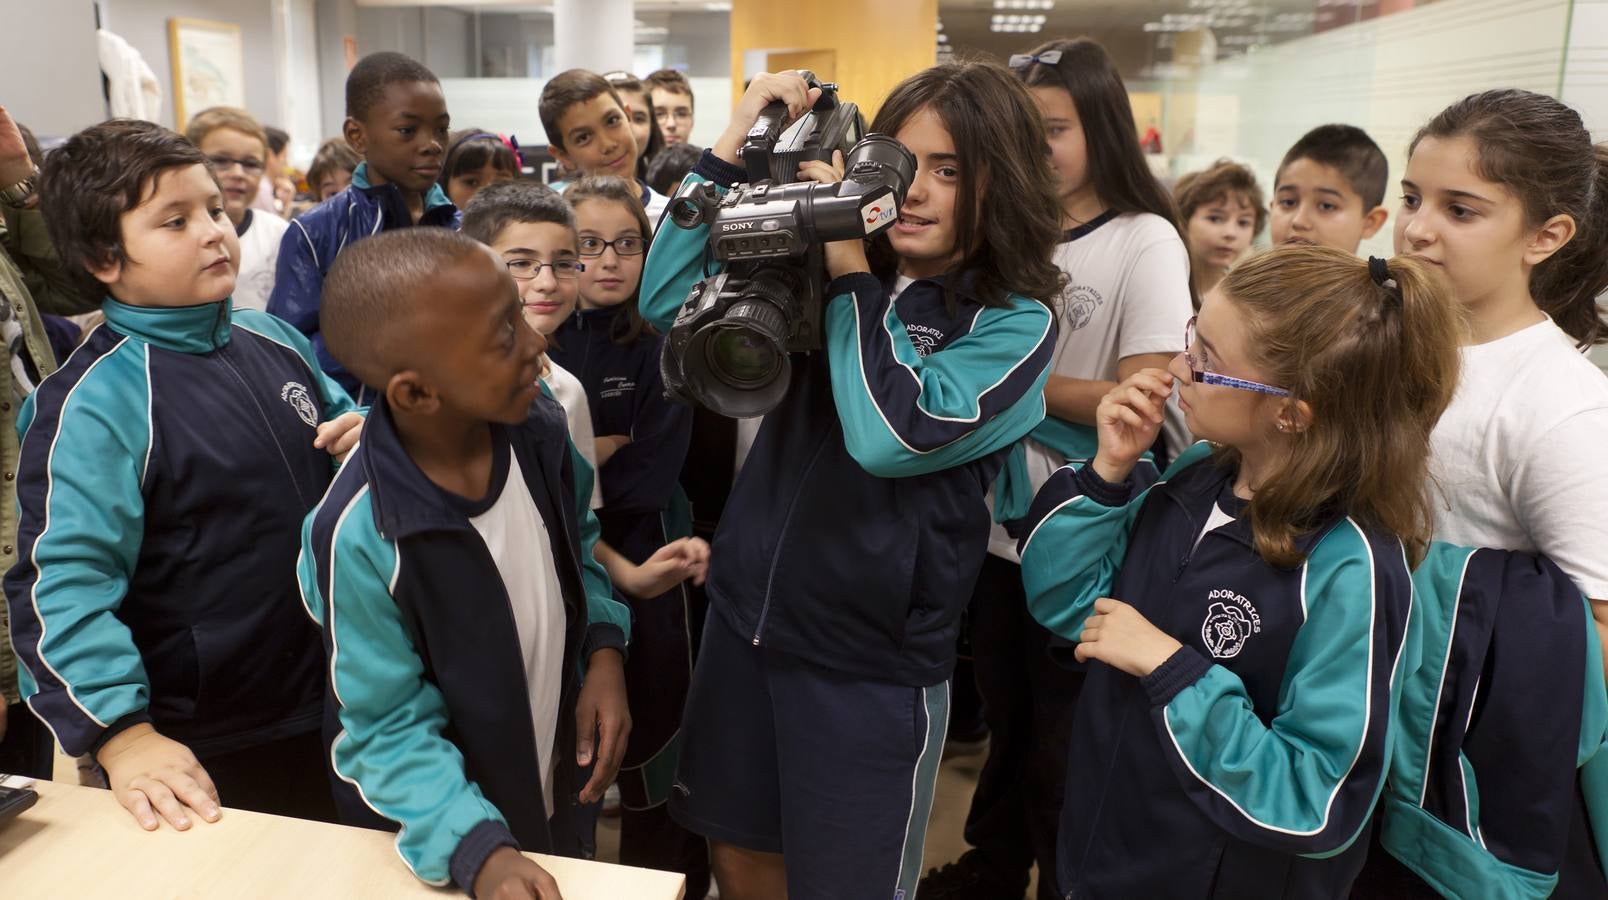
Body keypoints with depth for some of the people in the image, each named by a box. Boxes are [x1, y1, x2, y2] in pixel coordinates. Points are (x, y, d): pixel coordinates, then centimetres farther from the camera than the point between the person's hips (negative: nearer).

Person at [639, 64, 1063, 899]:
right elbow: (668, 302, -3)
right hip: (745, 615, 5)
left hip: (870, 660, -4)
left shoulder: (1014, 324, -11)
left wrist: (851, 270, -17)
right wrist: (734, 146, -9)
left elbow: (890, 436, -25)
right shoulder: (819, 267, 3)